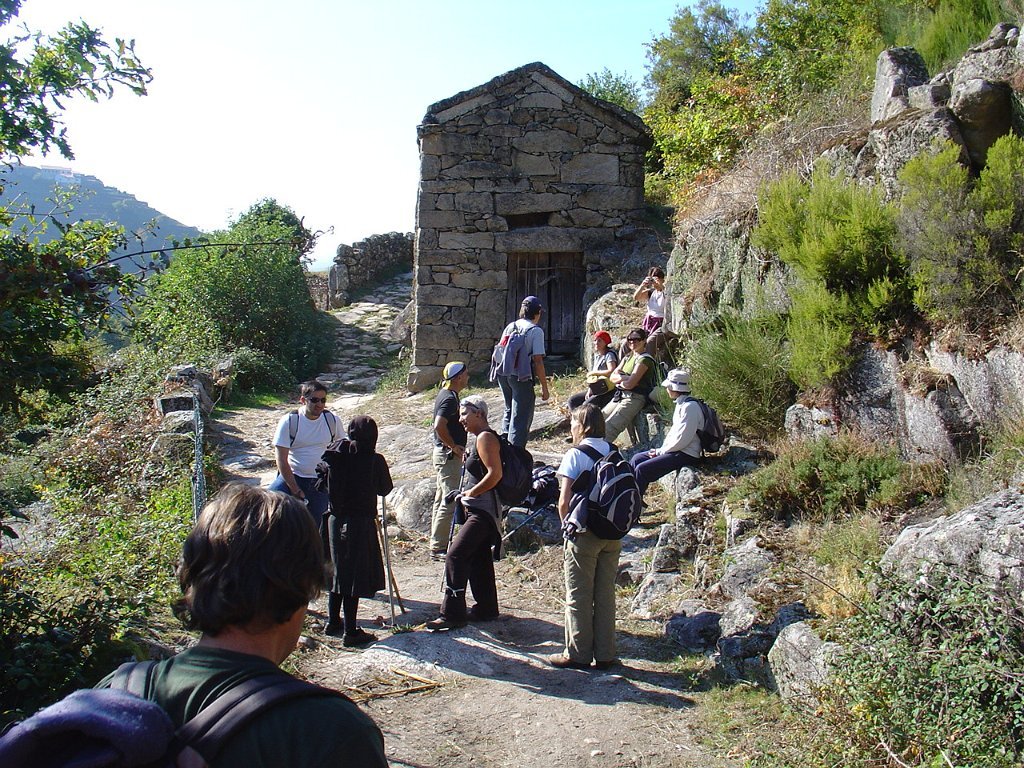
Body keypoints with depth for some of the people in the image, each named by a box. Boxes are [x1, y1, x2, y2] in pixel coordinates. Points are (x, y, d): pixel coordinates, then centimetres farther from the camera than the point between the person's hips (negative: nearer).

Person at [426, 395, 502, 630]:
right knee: (478, 557, 16)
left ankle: (452, 613, -16)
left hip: (483, 509, -11)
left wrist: (469, 493, -17)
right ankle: (486, 608, 26)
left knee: (455, 555, -16)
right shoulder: (482, 438, 18)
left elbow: (495, 474, -23)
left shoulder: (485, 438, -13)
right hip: (479, 508, 11)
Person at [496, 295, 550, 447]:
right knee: (521, 417, 3)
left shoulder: (510, 326, 12)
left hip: (503, 374, 6)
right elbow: (537, 360, -12)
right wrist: (544, 387, -7)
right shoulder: (536, 331, -6)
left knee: (509, 411, 24)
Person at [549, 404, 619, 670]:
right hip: (613, 533, 5)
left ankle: (578, 654, 15)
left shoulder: (575, 455, -12)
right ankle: (605, 654, 21)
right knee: (606, 593, 13)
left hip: (584, 535, -5)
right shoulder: (615, 453, 3)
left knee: (579, 595, 7)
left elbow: (564, 501, -14)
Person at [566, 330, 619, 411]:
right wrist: (589, 390, 3)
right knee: (572, 400, 3)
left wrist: (594, 373, -17)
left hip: (607, 392, -9)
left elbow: (611, 372, -29)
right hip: (595, 390, 9)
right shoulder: (597, 355, 15)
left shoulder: (609, 355, -11)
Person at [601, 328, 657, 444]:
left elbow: (630, 384, -18)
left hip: (634, 398, -9)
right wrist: (625, 377, -9)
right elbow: (612, 377, 9)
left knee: (609, 428, -20)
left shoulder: (645, 359, -9)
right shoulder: (628, 357, 18)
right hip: (619, 396, 9)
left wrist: (620, 378, 2)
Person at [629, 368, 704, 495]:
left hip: (686, 455, -10)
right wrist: (660, 450, 4)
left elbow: (682, 439, -21)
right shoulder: (681, 404, 13)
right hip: (677, 451, 10)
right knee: (637, 458, 9)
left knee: (642, 469, -17)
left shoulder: (690, 406, -18)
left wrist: (660, 451, -12)